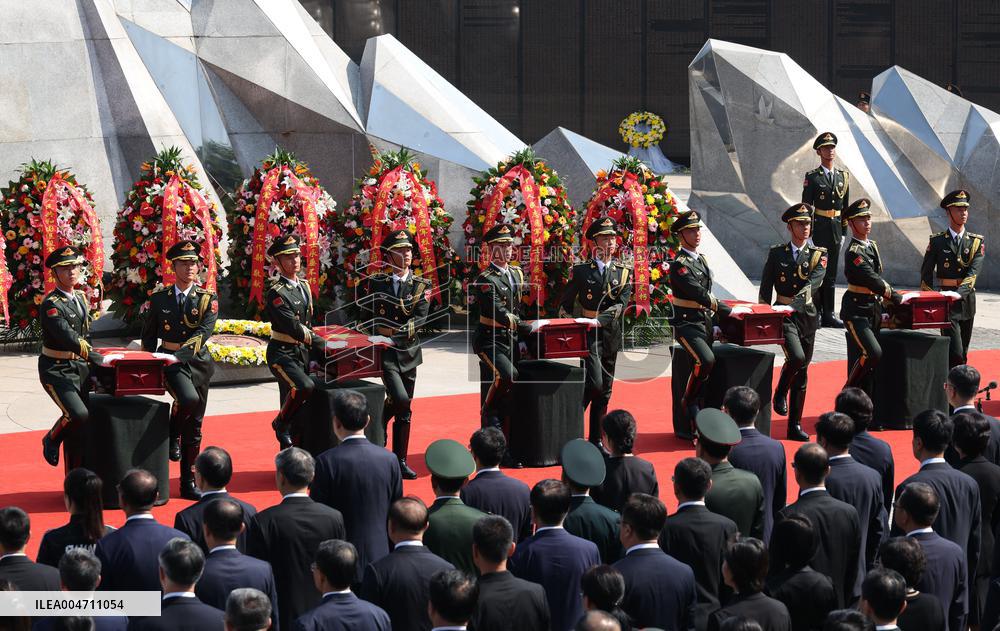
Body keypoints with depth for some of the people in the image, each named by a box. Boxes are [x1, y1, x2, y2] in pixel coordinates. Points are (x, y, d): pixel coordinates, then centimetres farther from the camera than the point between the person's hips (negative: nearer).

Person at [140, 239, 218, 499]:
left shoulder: (208, 299, -1)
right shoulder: (159, 298, 3)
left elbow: (204, 333, -14)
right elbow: (148, 336, 11)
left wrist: (179, 355, -27)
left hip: (198, 362, 2)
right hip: (169, 361, -2)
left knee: (195, 426, 6)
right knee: (189, 399, -32)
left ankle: (188, 483, 16)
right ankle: (172, 434, -1)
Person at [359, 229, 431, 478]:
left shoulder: (422, 286, 4)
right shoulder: (375, 283, 1)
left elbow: (420, 318, -8)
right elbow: (367, 319, 3)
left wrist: (396, 331, -20)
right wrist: (383, 336, -11)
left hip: (409, 352, 3)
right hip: (384, 352, -3)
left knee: (404, 410, 7)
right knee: (400, 399, -22)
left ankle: (400, 461, 15)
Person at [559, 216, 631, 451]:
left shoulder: (624, 273, 7)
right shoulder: (581, 270, 2)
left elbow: (621, 305, -7)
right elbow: (566, 305, 8)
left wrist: (599, 320, -22)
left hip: (611, 336, 4)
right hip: (589, 335, -4)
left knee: (605, 389, 7)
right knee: (594, 382, -19)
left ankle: (596, 440, 15)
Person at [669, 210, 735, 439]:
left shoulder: (701, 260, 16)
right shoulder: (679, 265, -12)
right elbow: (699, 295, -20)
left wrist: (716, 320, 15)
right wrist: (729, 311, -19)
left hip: (706, 323, 8)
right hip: (687, 324, -8)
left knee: (704, 365, 5)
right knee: (705, 360, -30)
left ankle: (691, 428, 10)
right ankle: (688, 401, -7)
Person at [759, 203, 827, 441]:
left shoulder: (818, 255, 2)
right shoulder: (776, 253, 3)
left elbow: (814, 283, -15)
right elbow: (765, 289, 6)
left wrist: (795, 302, -30)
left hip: (807, 315, 2)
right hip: (783, 314, -2)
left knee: (802, 371, 5)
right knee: (796, 357, -26)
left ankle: (794, 426, 13)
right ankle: (780, 393, 4)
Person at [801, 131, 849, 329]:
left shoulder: (843, 176, 11)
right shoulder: (812, 177, -4)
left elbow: (845, 207, 15)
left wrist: (844, 231, 11)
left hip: (836, 229, 5)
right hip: (818, 228, -5)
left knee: (831, 273, 8)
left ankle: (829, 314, 12)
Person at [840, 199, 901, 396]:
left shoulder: (872, 246, 13)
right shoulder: (854, 252, -15)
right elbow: (873, 281, -19)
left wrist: (882, 302, 9)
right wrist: (898, 298, -13)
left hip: (874, 308, 8)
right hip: (856, 310, -8)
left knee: (867, 360, 6)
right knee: (873, 354, -21)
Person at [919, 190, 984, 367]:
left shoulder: (976, 241, 4)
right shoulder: (937, 241, 1)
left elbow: (974, 271, -10)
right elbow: (926, 273, 3)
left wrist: (959, 293, -26)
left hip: (967, 300, 3)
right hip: (945, 302, -3)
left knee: (963, 354, 9)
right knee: (955, 354, -13)